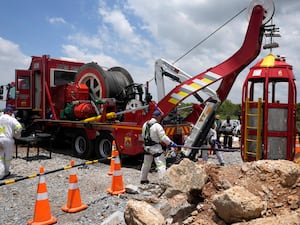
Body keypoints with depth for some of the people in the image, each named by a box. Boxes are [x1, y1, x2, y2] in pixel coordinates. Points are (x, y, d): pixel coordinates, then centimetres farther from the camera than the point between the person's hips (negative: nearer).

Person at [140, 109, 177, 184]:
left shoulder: (145, 124, 3)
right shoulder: (157, 126, -19)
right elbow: (163, 137, -20)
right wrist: (171, 143, -11)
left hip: (146, 147, 8)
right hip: (155, 147, -8)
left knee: (146, 163, 21)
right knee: (161, 163, -3)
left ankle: (143, 179, 33)